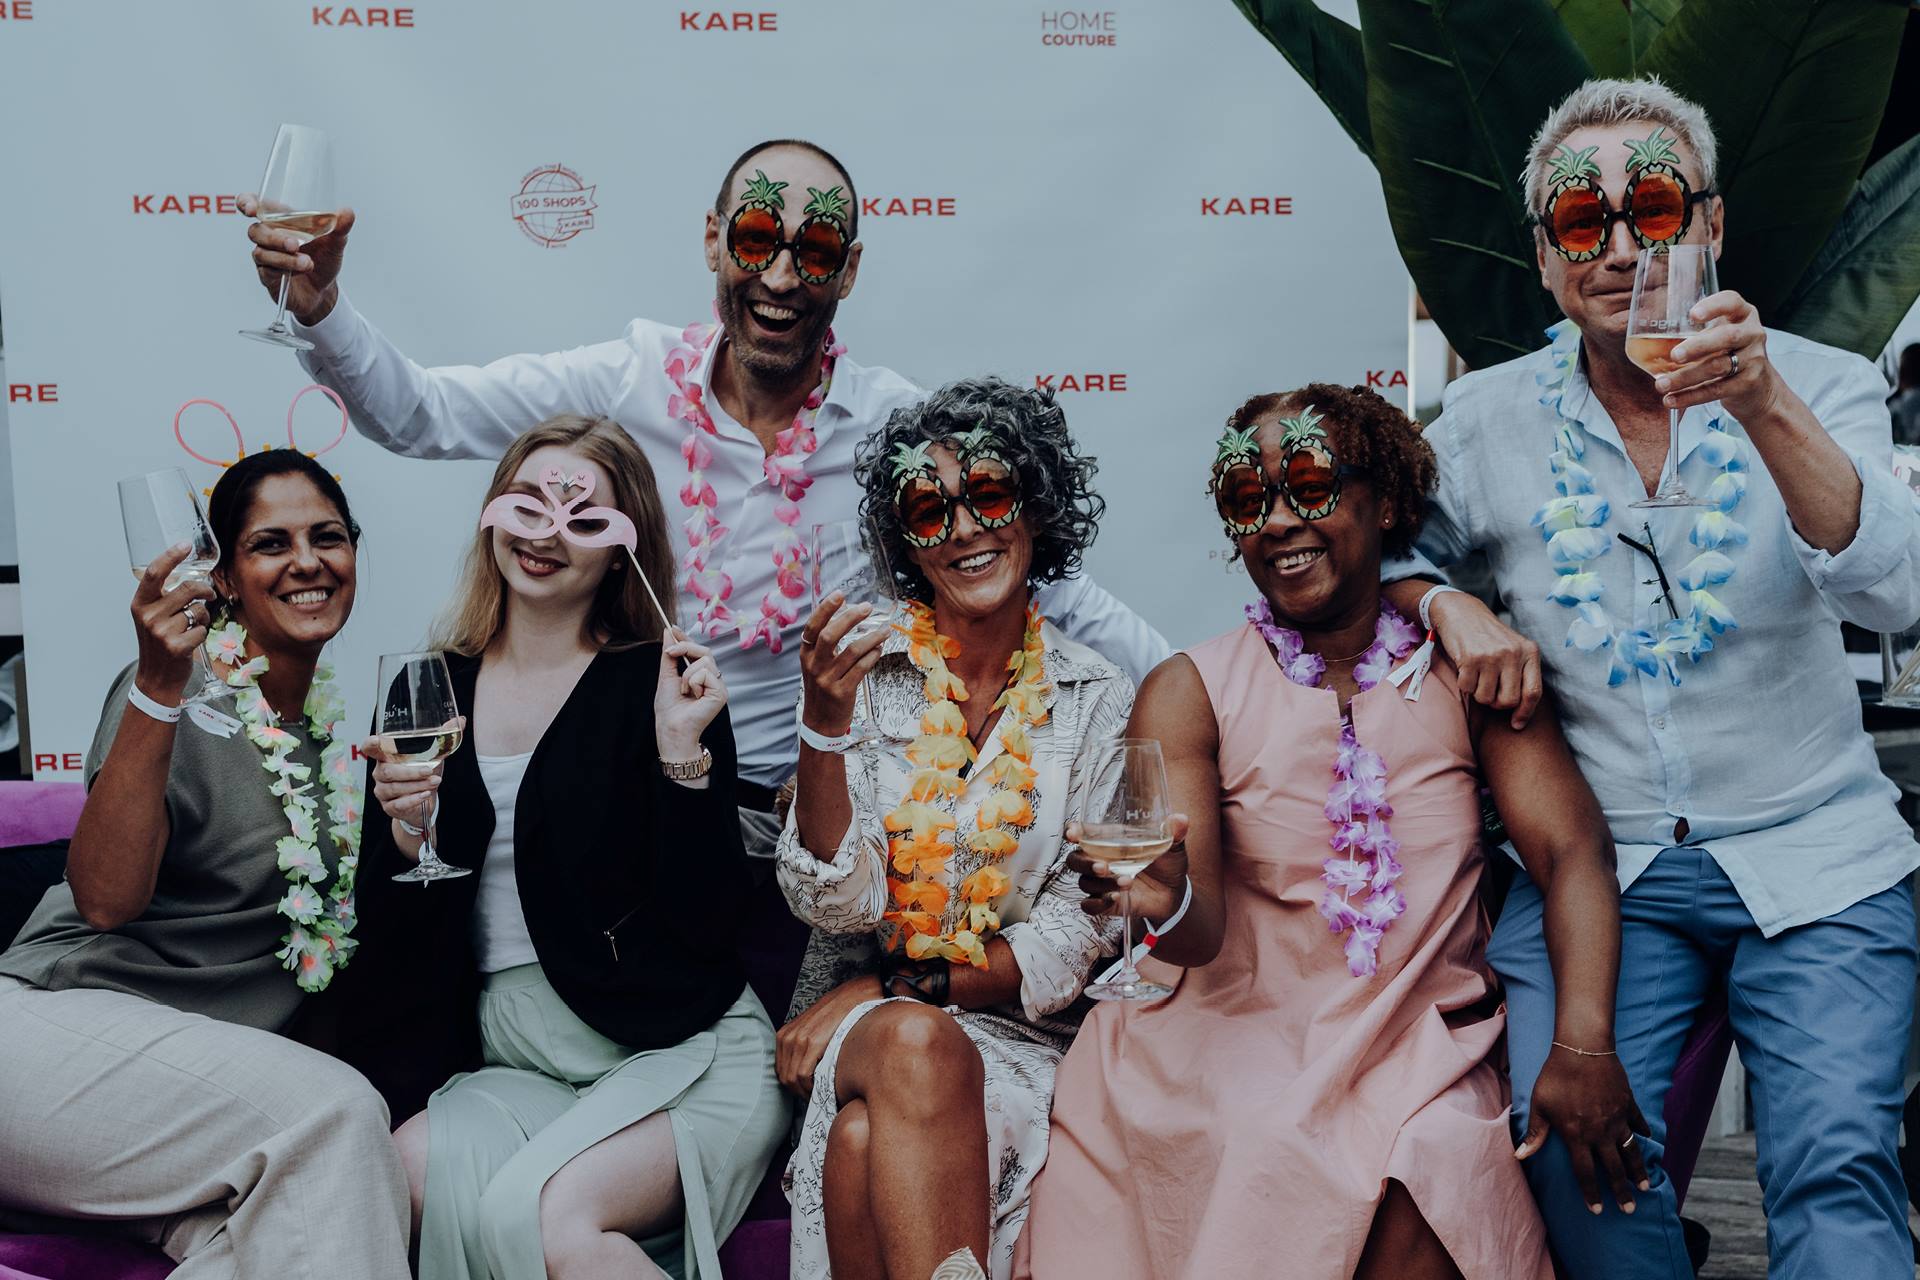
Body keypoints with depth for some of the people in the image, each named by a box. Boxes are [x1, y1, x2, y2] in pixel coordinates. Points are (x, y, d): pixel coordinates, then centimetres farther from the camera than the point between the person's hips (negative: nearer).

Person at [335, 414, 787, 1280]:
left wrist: (683, 754, -18)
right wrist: (406, 831, -11)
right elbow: (390, 934, 9)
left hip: (682, 1049, -4)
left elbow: (703, 915, -8)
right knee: (417, 1165, -27)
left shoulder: (661, 684, -1)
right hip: (504, 1056, 4)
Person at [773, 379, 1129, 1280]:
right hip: (852, 1025, 1)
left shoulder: (1098, 702, 2)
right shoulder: (869, 672, 1)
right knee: (916, 1047, -35)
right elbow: (837, 907, -6)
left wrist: (892, 986, -11)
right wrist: (823, 721, -19)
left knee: (870, 1143, -33)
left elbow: (1075, 943, -1)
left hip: (1020, 1033, 0)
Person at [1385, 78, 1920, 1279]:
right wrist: (1450, 605, -7)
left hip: (1814, 857, 0)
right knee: (1571, 1139, -19)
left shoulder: (1818, 387, 0)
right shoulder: (1491, 418, 4)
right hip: (1601, 868, 1)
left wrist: (1765, 411, -33)